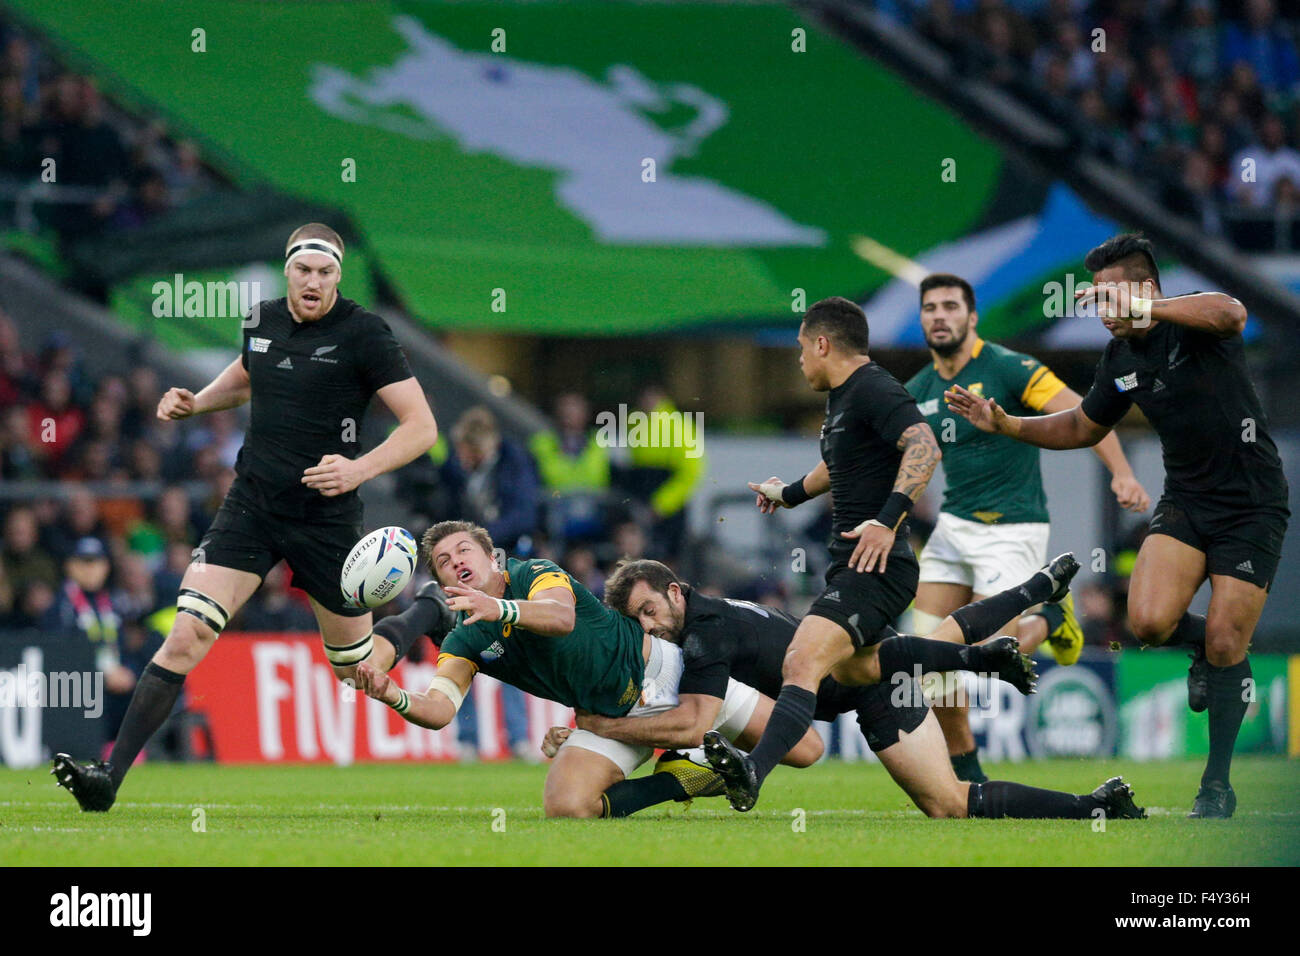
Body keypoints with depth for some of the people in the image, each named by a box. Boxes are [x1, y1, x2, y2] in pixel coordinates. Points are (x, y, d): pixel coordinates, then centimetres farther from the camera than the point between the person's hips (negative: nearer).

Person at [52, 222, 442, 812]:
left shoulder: (363, 333, -11)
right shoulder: (262, 321, 5)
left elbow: (421, 426, -12)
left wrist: (359, 469, -27)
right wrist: (197, 402, 10)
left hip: (325, 516, -3)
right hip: (251, 505, 3)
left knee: (358, 668, 12)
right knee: (186, 636, -14)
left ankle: (428, 614, 46)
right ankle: (112, 775, -16)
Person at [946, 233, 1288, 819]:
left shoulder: (1195, 325, -16)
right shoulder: (1120, 358, 4)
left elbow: (1230, 313, -42)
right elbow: (1083, 427, 20)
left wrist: (1144, 308, -52)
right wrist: (1005, 424, 7)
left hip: (1252, 503, -5)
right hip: (1185, 500, 5)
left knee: (1223, 646, -6)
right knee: (1148, 622, -19)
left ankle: (1217, 785, 10)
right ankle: (1204, 643, 17)